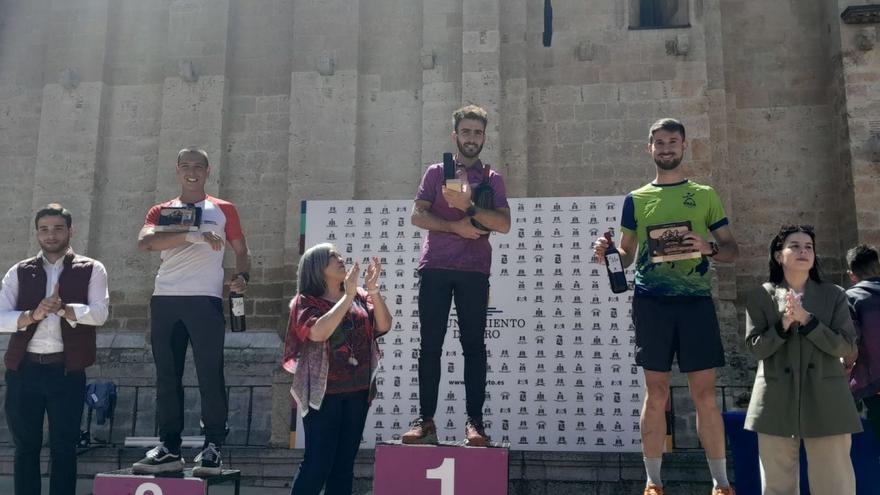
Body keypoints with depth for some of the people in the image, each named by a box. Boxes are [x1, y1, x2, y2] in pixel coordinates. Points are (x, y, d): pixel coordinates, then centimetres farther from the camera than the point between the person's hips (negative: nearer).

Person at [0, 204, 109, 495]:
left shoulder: (91, 270, 4)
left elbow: (99, 313, -9)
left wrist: (64, 309, -25)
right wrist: (32, 315, -18)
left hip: (67, 370, -2)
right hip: (24, 369, 2)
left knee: (64, 447, 6)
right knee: (25, 446, 11)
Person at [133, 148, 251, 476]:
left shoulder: (223, 209, 13)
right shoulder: (161, 211, 15)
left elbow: (241, 251, 15)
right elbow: (144, 242, -6)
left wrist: (242, 277, -7)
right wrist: (192, 236, -19)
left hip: (206, 300, -2)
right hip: (165, 300, 3)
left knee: (210, 375, -6)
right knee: (167, 377, 5)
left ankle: (213, 448, -1)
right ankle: (169, 447, 12)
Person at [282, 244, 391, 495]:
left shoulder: (360, 297, 9)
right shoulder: (307, 301, -4)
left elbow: (384, 325, -2)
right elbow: (318, 332, -22)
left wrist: (373, 290, -13)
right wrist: (348, 296, -20)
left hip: (358, 392, 5)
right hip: (323, 393, -5)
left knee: (345, 464, 10)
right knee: (317, 464, -5)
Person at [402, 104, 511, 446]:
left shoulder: (492, 179, 13)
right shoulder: (436, 172, 14)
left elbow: (504, 224, -1)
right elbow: (417, 216, 3)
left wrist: (469, 206, -15)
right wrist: (455, 226, -8)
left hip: (474, 270, 0)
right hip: (434, 267, 0)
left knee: (473, 345, -2)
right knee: (430, 345, -1)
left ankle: (474, 421, 0)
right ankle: (425, 419, 2)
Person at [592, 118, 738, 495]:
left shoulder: (705, 195, 12)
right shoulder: (636, 199, 12)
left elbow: (731, 249, 11)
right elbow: (627, 256, 13)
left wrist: (709, 247, -11)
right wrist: (607, 253, -9)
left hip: (695, 300, 0)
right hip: (651, 303, 0)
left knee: (705, 393, 1)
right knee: (656, 393, 2)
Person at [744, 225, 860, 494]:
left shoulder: (834, 295, 8)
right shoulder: (760, 296, 5)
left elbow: (846, 346, -2)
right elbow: (755, 347, -2)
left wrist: (807, 320, -13)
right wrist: (783, 325, -17)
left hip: (826, 402, 1)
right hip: (776, 403, 0)